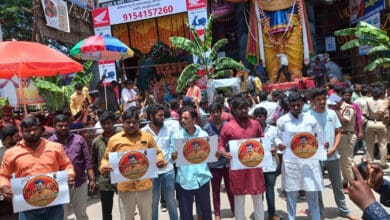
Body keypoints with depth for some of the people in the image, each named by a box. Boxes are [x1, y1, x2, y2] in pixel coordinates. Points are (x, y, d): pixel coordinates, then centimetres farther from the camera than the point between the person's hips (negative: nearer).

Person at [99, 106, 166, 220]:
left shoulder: (147, 137, 3)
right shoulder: (114, 139, 0)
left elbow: (157, 152, 10)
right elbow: (106, 158, 7)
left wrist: (160, 160, -11)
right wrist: (104, 167, -15)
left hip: (145, 185, 1)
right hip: (125, 187, -1)